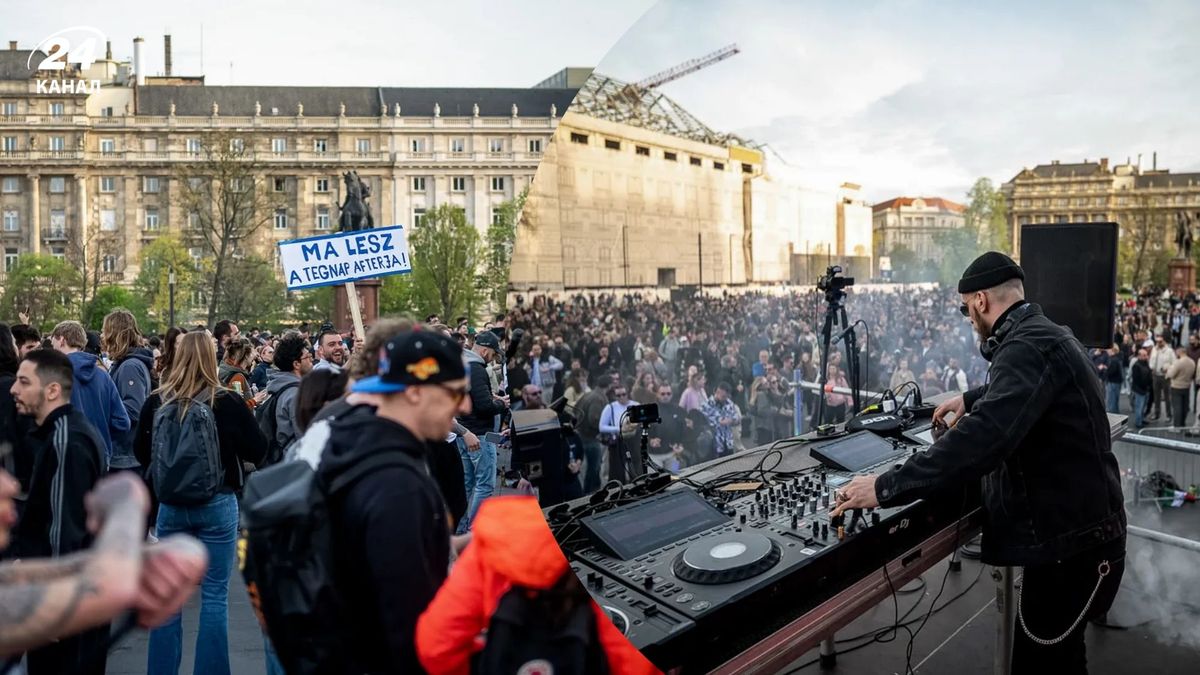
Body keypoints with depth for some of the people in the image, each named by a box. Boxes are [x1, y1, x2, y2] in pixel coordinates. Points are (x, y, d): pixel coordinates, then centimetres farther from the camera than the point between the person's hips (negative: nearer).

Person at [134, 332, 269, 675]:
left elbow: (140, 452, 10)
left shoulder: (156, 401, -4)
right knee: (215, 595, 6)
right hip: (217, 505, -3)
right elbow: (259, 452, -6)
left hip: (171, 506, 3)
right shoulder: (228, 401, -13)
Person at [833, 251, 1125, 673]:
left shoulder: (1028, 346, -24)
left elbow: (982, 440, -38)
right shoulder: (1043, 335, 10)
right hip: (1072, 535, 10)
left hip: (1071, 547, -10)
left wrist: (886, 487, -37)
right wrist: (970, 400, 35)